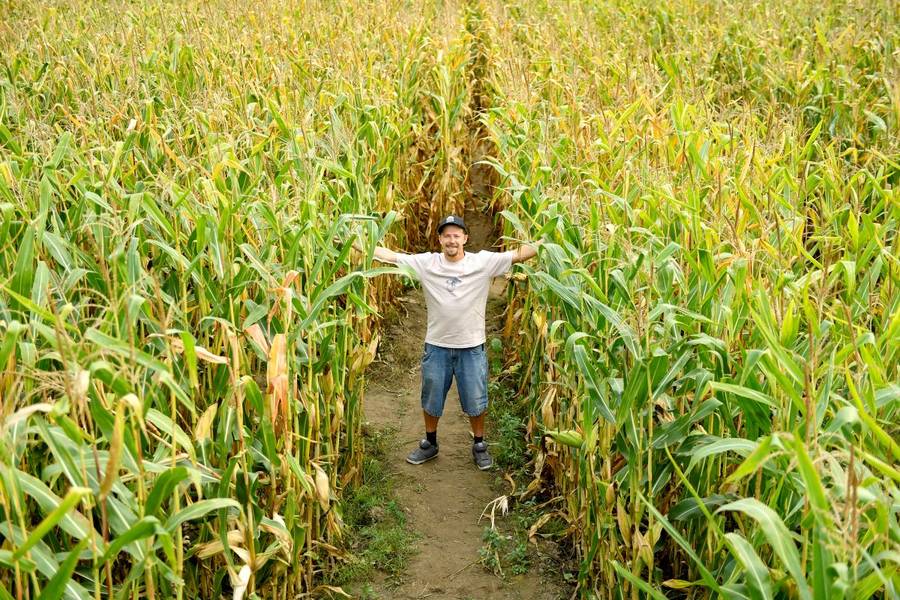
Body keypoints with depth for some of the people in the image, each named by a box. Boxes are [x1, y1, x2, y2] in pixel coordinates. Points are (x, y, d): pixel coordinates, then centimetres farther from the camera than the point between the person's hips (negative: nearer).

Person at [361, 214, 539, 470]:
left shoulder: (483, 261, -9)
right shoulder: (426, 262, -7)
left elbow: (519, 254, -14)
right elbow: (391, 256, -9)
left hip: (472, 347, -1)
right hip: (436, 346, 1)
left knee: (476, 401, 13)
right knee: (431, 400, 18)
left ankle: (479, 446, 35)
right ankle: (429, 444, 40)